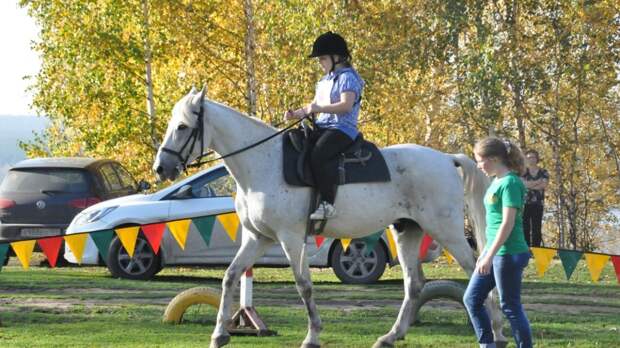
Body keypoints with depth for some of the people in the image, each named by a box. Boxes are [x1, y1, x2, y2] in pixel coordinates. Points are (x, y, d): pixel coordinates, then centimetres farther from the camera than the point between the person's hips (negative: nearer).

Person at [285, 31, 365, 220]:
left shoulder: (347, 77, -6)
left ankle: (327, 203, -34)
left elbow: (346, 105, -20)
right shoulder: (324, 80, 24)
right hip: (323, 127, 10)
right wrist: (296, 113, 10)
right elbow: (314, 106, 29)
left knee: (318, 154, -34)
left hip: (343, 129, -10)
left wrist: (318, 108, -26)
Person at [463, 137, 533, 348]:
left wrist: (490, 256, -22)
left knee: (511, 307, -3)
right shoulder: (496, 182, 12)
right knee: (472, 299, 11)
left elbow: (507, 223, -21)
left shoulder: (510, 183, -16)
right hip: (494, 251, 10)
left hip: (508, 253, -10)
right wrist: (485, 253, 22)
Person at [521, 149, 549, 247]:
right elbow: (522, 183, -8)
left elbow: (544, 185, -5)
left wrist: (530, 184, -6)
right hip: (525, 203, 0)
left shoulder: (543, 173, 11)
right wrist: (538, 182, -7)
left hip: (538, 203, 0)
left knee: (536, 228, -3)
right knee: (525, 227, -6)